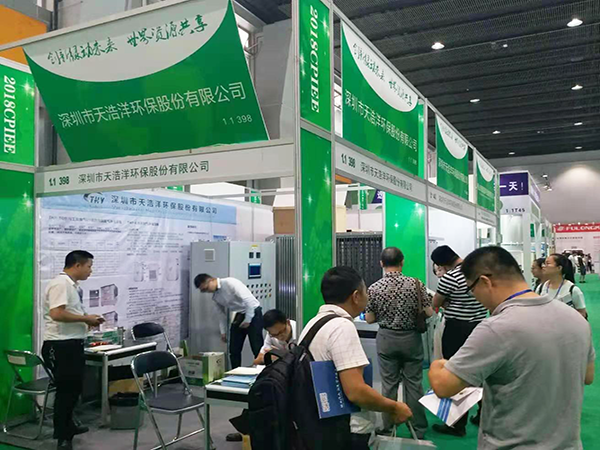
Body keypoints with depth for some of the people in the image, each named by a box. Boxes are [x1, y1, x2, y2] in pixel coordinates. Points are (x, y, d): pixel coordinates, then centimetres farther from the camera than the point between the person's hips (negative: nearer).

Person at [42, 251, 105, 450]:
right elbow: (57, 314, -27)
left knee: (74, 388, 21)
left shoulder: (72, 285, 14)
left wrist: (88, 319, 7)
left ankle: (67, 425, 38)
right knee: (66, 390, -3)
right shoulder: (60, 283, -17)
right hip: (60, 346, -10)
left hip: (72, 344, 10)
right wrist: (86, 318, -17)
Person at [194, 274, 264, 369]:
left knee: (257, 348, -6)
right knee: (234, 350, 7)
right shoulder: (215, 296, 4)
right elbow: (222, 313, 16)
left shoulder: (230, 283, -21)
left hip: (252, 312, -8)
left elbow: (248, 299, -24)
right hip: (239, 315, 8)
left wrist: (247, 320, -19)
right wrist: (223, 332, 14)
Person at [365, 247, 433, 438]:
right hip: (411, 338, 0)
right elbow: (429, 313, -9)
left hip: (386, 338, 1)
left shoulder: (374, 288, -9)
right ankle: (418, 429, 18)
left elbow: (369, 319, -3)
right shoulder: (415, 284, -11)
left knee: (388, 384, 9)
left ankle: (388, 429, 17)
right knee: (414, 383, 10)